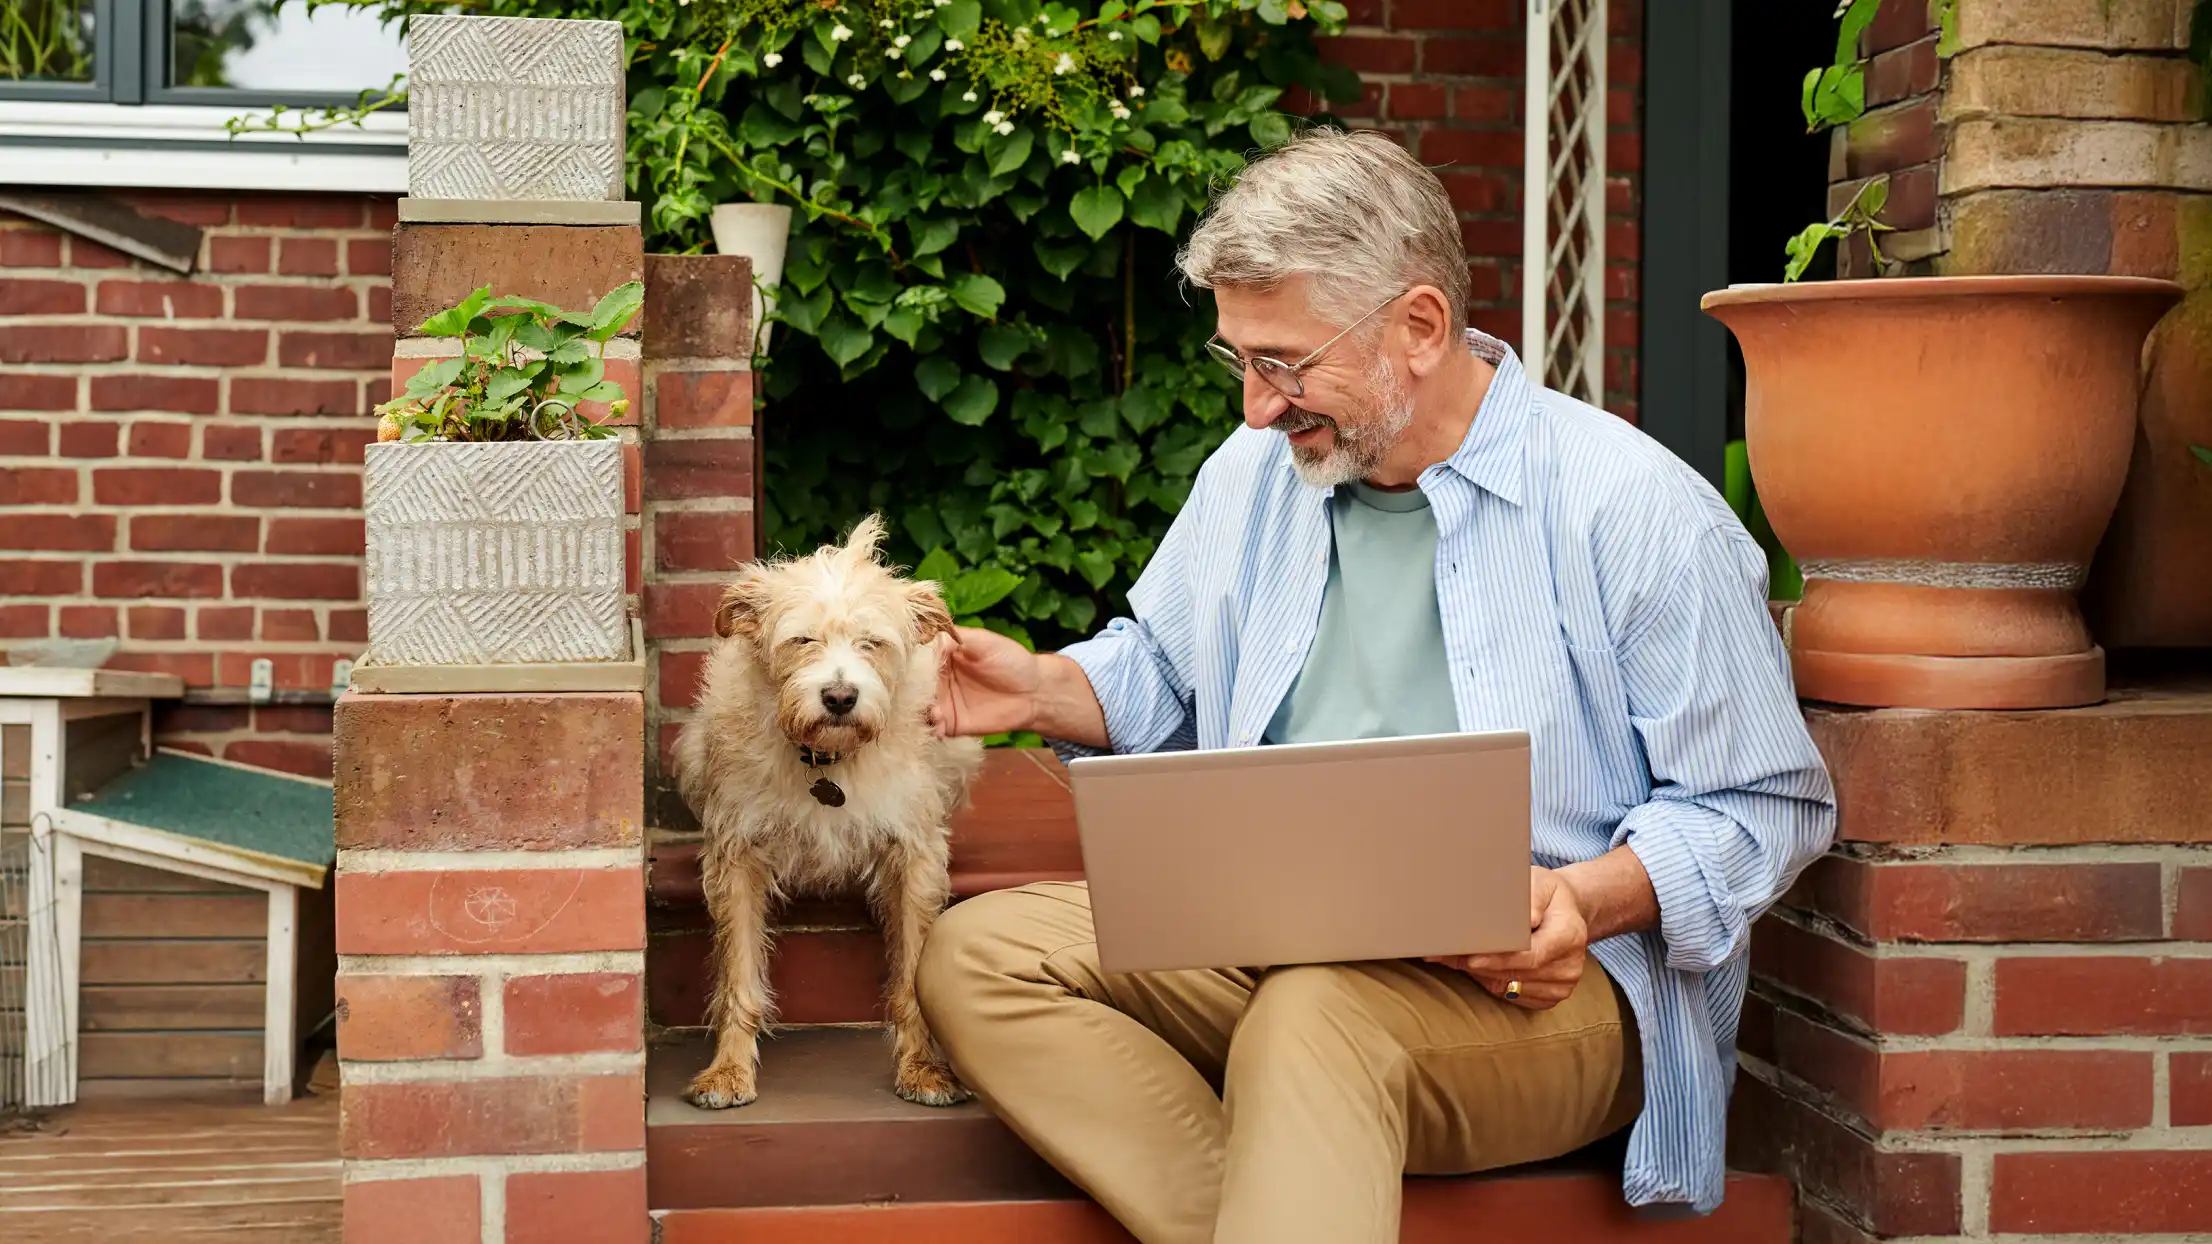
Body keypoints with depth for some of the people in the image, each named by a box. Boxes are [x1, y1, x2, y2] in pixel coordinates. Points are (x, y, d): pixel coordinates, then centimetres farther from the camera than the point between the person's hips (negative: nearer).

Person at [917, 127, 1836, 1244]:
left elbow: (1768, 804, -4)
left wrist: (1586, 899, -21)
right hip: (1260, 937, 7)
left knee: (1315, 1017, -40)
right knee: (977, 956, -18)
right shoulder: (1255, 476, 15)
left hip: (1534, 981, -6)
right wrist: (1042, 689, 7)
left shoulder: (1634, 509, -5)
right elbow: (1162, 678, 29)